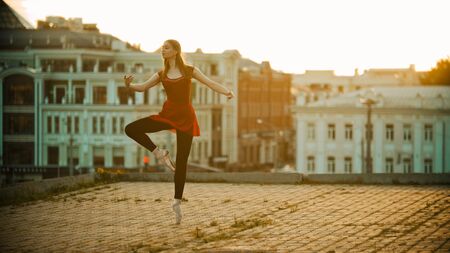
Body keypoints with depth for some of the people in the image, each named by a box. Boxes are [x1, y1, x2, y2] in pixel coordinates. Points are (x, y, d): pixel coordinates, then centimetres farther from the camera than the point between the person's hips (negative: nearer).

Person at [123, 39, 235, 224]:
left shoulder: (189, 71, 3)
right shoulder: (162, 74, 9)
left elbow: (210, 83, -1)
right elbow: (142, 87, 5)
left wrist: (227, 92, -19)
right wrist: (128, 85, -17)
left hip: (185, 117, -3)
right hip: (167, 114, 3)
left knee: (181, 162, -1)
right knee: (131, 129, -16)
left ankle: (177, 202, 8)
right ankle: (159, 154, -3)